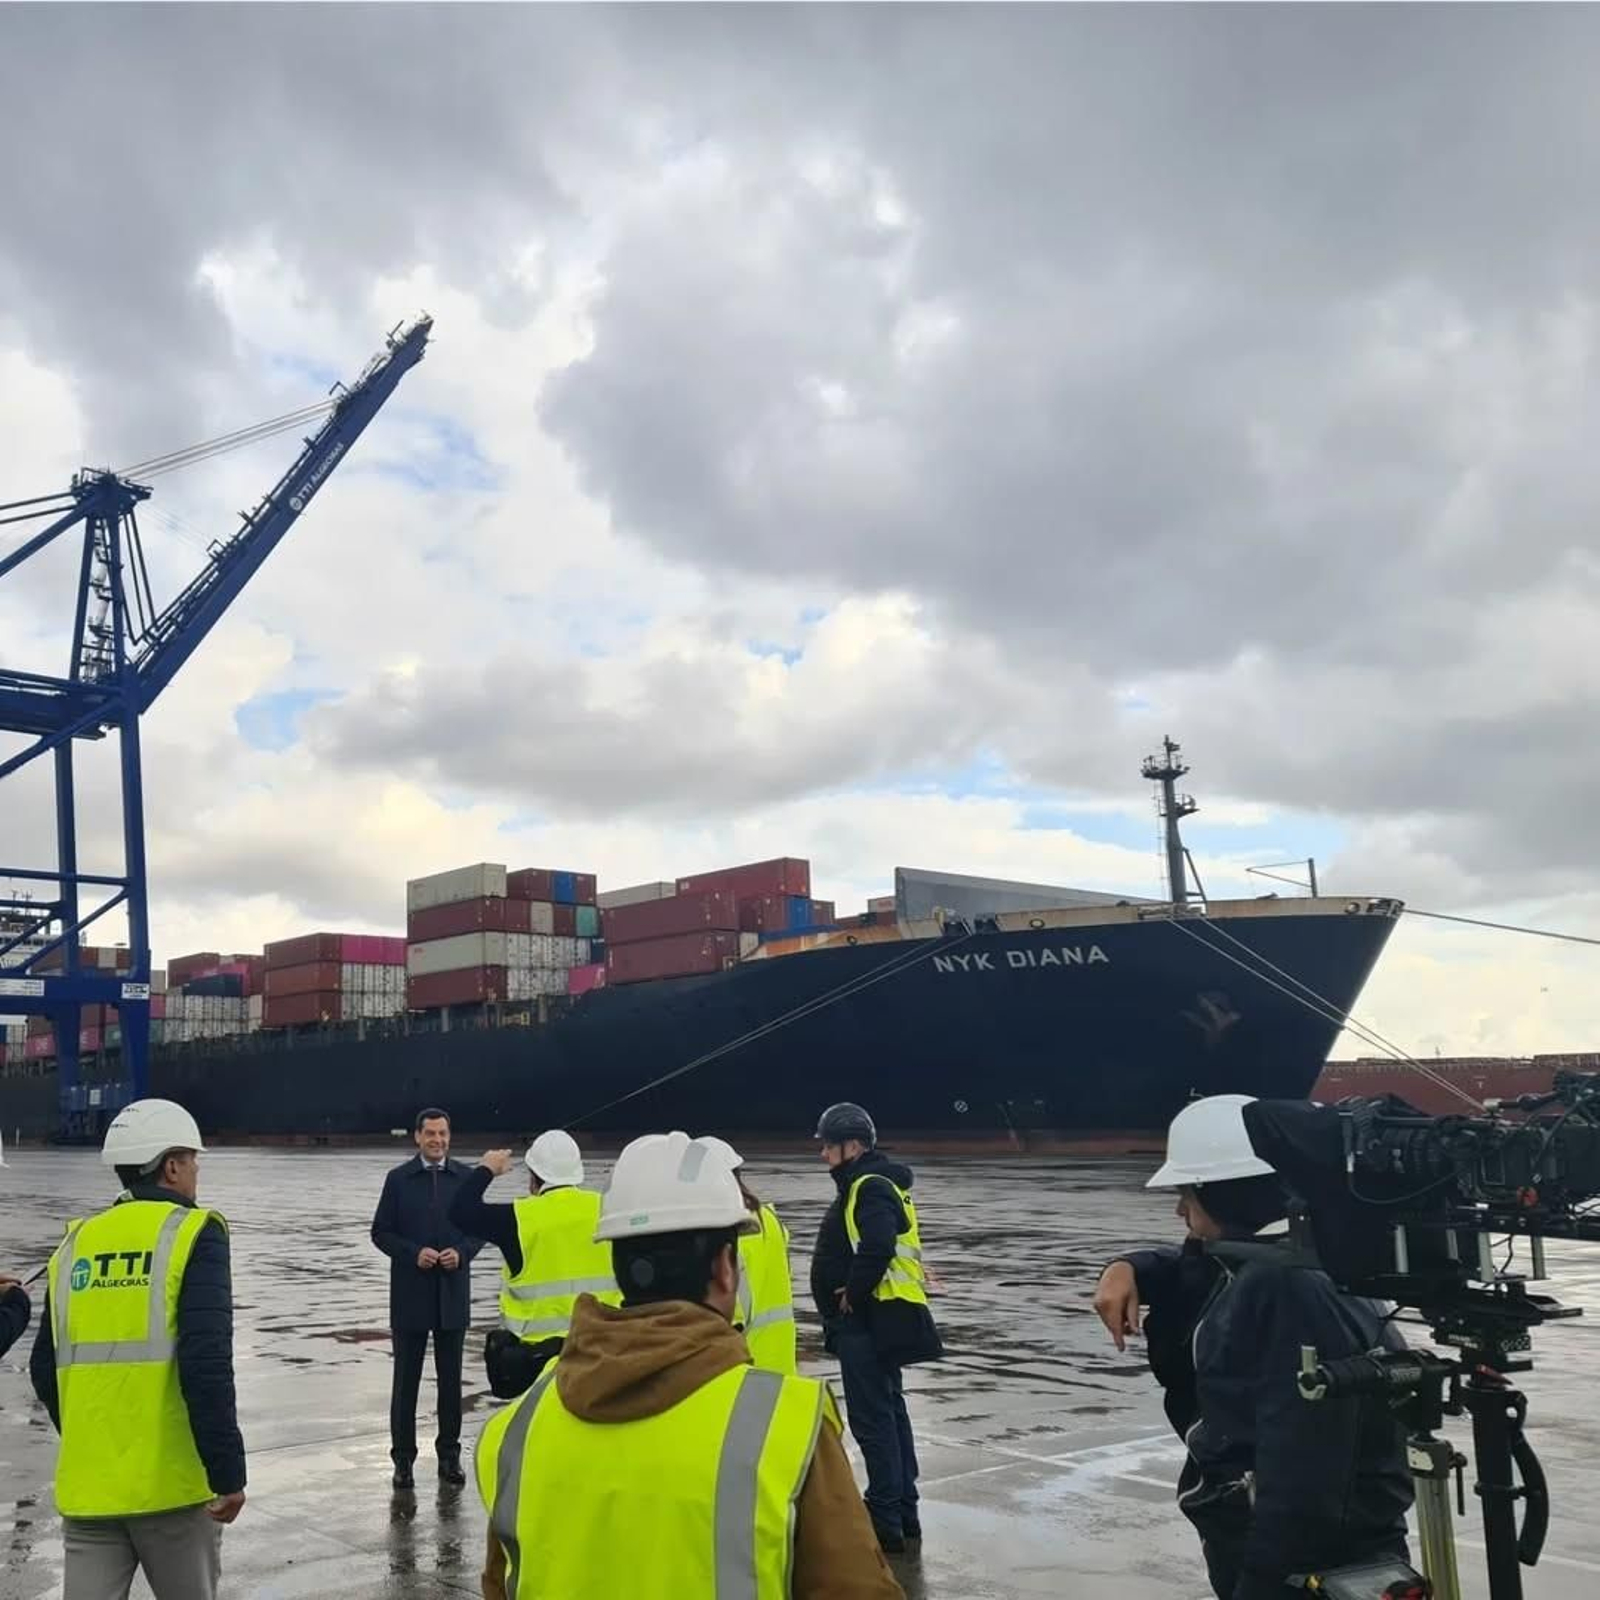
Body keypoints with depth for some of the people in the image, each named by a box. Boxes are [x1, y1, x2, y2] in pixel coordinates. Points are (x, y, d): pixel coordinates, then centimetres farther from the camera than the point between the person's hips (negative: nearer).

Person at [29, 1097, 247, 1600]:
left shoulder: (76, 1243, 8)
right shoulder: (192, 1234, -9)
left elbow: (45, 1369, 13)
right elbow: (206, 1365, -19)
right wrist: (229, 1471, -13)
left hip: (87, 1484, 4)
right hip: (171, 1480, -4)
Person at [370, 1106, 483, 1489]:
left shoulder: (465, 1178, 3)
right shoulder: (399, 1179, -1)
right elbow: (381, 1232, 0)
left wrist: (461, 1252, -12)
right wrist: (414, 1253, -14)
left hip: (453, 1296, 1)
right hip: (410, 1296, -1)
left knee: (450, 1378, 9)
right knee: (406, 1379, 5)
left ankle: (449, 1454, 21)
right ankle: (403, 1457, 15)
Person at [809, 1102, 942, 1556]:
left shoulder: (871, 1188, -18)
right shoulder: (867, 1184, 15)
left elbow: (877, 1249, -31)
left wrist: (852, 1293, -18)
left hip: (869, 1323, -11)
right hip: (877, 1321, 11)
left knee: (872, 1417, -5)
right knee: (889, 1411, 16)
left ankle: (886, 1519, 0)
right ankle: (904, 1510, 25)